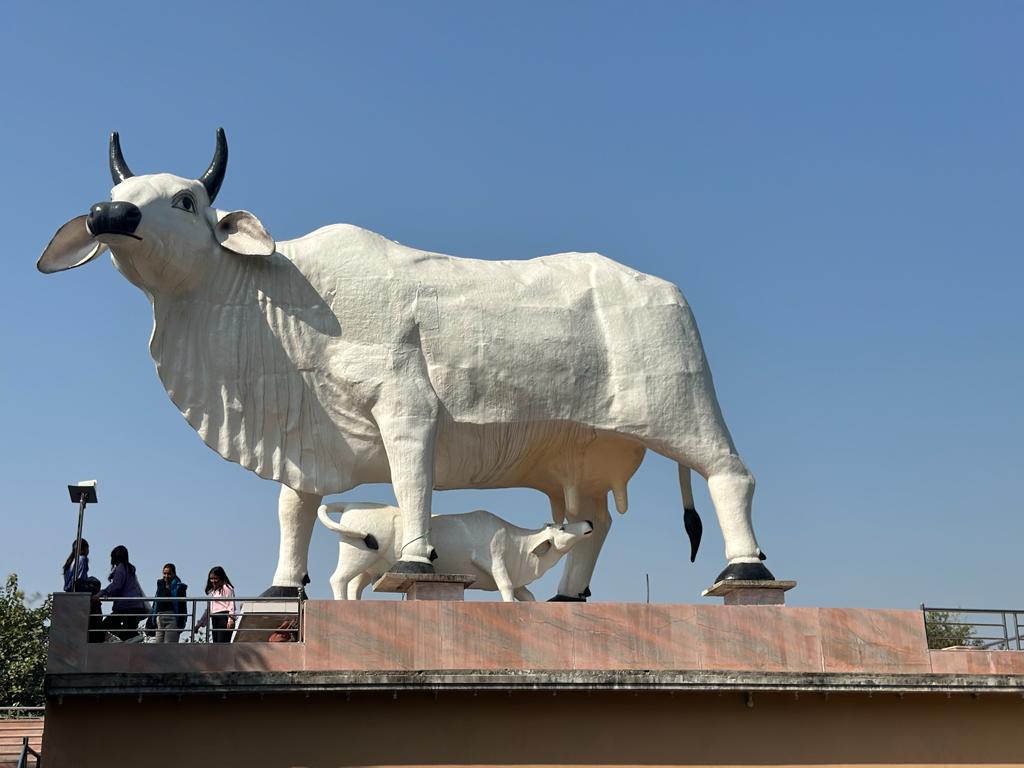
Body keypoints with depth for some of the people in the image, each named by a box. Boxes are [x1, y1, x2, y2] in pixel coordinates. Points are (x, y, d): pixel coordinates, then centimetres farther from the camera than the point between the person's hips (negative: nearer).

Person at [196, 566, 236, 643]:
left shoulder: (226, 588, 0)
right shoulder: (212, 591, 24)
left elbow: (231, 604, -9)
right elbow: (208, 609, 27)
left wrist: (231, 619, -21)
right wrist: (200, 623, 26)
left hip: (224, 617, -8)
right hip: (214, 619, 8)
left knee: (222, 644, -18)